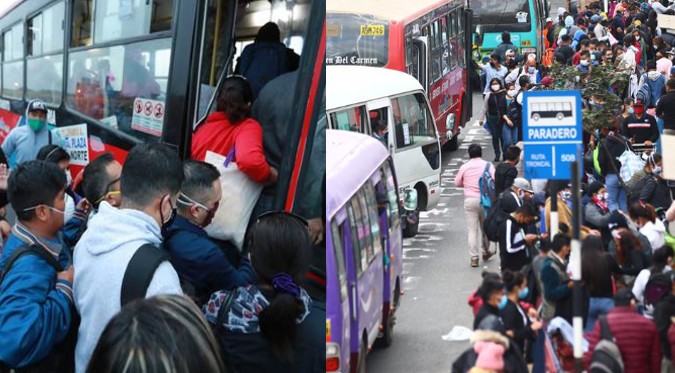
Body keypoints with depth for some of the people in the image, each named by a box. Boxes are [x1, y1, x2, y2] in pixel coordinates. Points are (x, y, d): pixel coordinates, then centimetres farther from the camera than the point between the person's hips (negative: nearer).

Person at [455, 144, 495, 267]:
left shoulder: (464, 167, 0)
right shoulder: (488, 165, -2)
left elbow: (457, 183, 10)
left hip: (470, 200, 0)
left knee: (472, 230, 0)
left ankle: (473, 257, -6)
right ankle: (485, 252, 30)